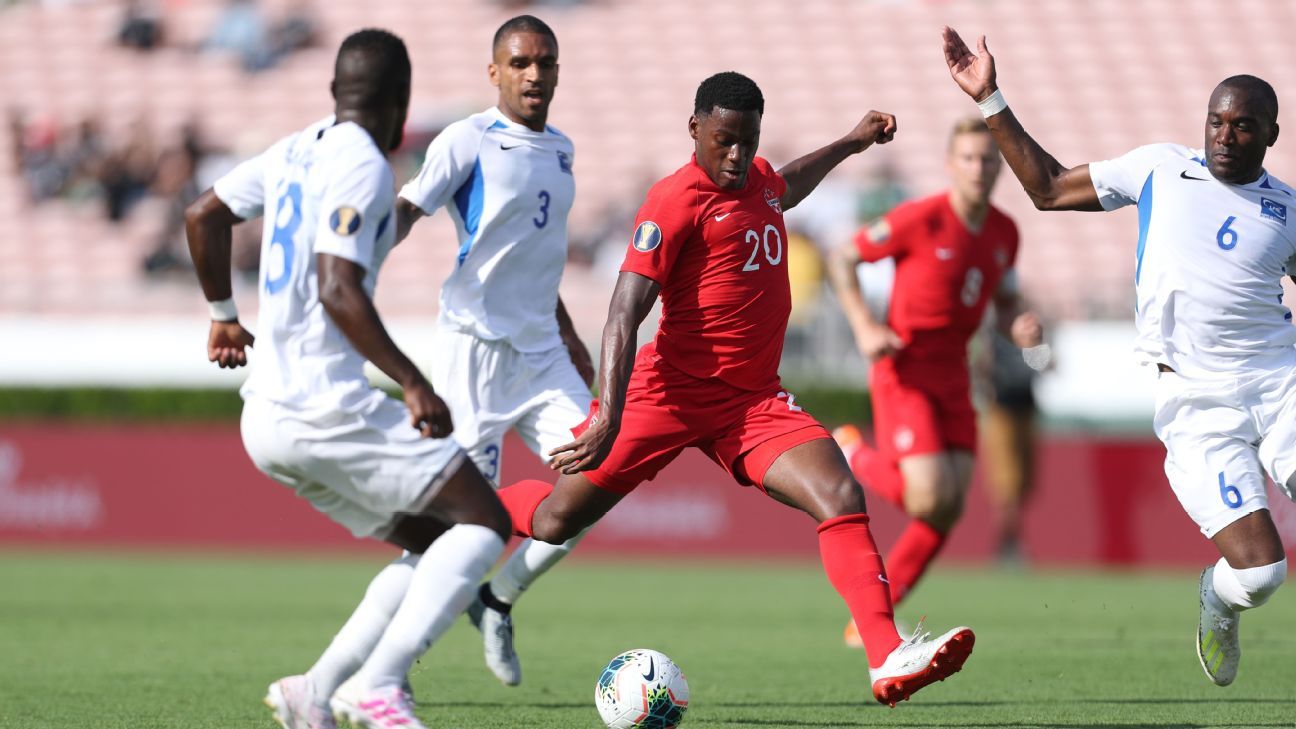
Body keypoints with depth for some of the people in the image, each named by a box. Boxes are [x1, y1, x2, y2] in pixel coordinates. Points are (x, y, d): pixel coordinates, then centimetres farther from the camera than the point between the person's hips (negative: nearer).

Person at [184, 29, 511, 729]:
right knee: (483, 521, -7)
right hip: (324, 406, -9)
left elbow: (204, 215, 23)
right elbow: (338, 291, -22)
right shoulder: (363, 167, -12)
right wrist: (414, 385, -21)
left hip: (266, 419, 9)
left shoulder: (297, 150, 14)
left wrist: (222, 315, 35)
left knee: (434, 544, 15)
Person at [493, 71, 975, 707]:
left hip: (754, 400, 6)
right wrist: (608, 415, -28)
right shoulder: (675, 201, -11)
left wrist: (851, 143, 49)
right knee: (557, 520, -1)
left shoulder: (758, 180, 14)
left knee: (842, 499, -17)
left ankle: (888, 661, -28)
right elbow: (624, 313, -17)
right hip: (674, 390, -6)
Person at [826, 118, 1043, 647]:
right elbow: (841, 259, -8)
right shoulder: (921, 219, -16)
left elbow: (1006, 300, 18)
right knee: (930, 498, -18)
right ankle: (852, 455, 13)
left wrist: (1020, 327, -6)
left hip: (953, 375, 6)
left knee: (951, 507, -3)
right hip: (905, 371, -6)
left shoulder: (1004, 233, 3)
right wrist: (864, 327, -19)